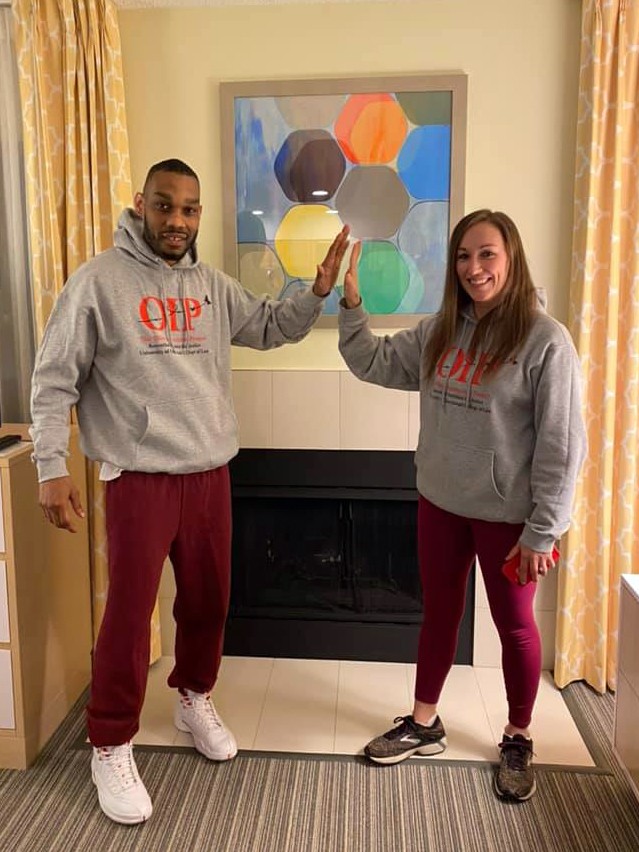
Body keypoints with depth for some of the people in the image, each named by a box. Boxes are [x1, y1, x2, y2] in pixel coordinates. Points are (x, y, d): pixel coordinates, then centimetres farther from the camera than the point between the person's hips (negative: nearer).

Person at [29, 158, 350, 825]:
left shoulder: (214, 286, 8)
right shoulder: (98, 281, -6)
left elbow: (273, 328, 16)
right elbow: (54, 381, -6)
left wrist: (318, 290, -2)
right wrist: (51, 468, -12)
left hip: (210, 474, 5)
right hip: (139, 478, -5)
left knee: (208, 601, 16)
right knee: (129, 613, 2)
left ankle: (194, 698, 42)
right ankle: (110, 748, 21)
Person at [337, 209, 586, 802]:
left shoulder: (545, 340, -16)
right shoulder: (439, 332, 2)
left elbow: (561, 445, -16)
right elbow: (373, 363, 10)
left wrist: (542, 531, -16)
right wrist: (350, 301, -2)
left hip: (507, 515, -5)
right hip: (440, 504, 5)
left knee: (514, 626, 14)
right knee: (438, 614, 19)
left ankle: (517, 741, 36)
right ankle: (424, 724, 38)